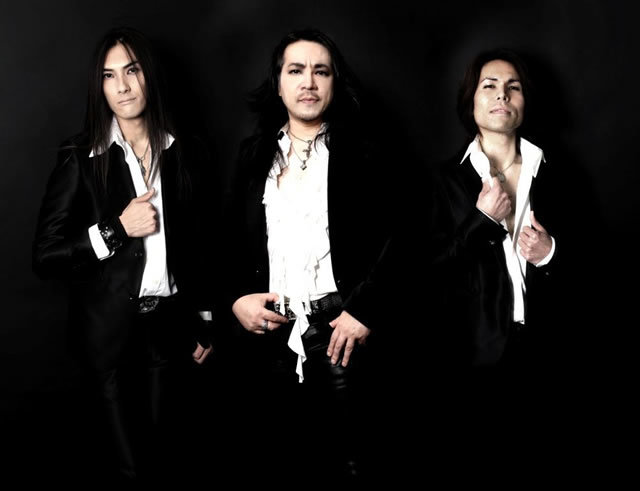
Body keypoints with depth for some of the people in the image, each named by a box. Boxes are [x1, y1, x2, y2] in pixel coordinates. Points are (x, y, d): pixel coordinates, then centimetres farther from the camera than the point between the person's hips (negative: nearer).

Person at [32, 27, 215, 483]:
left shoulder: (187, 154, 4)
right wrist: (117, 229, -18)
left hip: (171, 324, 3)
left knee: (165, 456, 13)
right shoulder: (82, 159, -6)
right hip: (112, 328, -3)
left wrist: (204, 321, 14)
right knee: (133, 467, 0)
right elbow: (45, 256, -7)